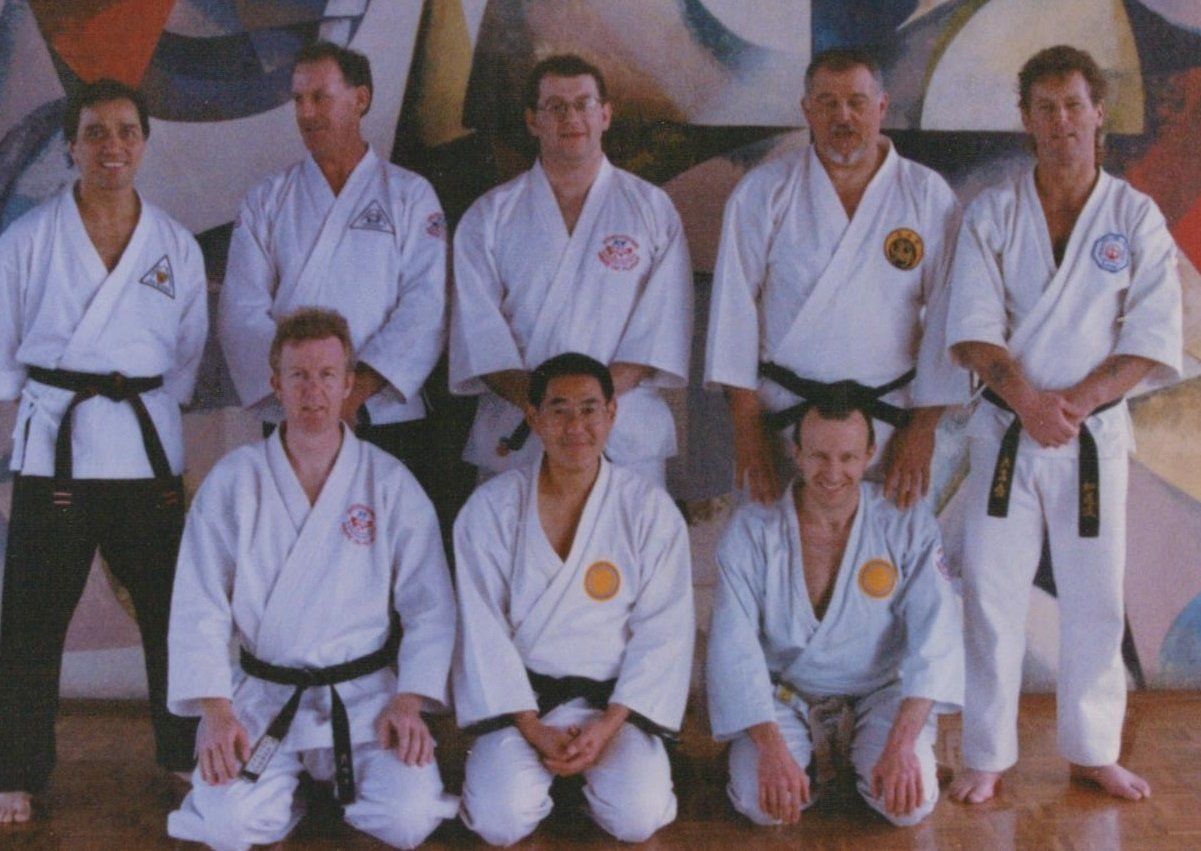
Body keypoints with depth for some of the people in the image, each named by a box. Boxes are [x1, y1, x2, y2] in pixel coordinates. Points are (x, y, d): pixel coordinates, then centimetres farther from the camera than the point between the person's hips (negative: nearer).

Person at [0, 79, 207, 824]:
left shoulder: (176, 246, 5)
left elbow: (190, 352, 10)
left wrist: (144, 397, 0)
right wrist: (63, 401, 1)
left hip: (149, 446, 2)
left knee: (171, 609, 9)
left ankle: (188, 758, 25)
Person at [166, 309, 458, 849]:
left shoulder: (390, 482, 0)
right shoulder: (233, 481, 0)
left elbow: (429, 606, 0)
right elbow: (198, 608, -2)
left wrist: (408, 703, -11)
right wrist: (216, 712, -13)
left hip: (366, 697, 0)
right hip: (262, 698, 0)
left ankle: (341, 781, 15)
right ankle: (292, 785, 13)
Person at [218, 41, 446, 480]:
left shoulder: (411, 196, 6)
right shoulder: (266, 201, 12)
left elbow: (424, 309, -4)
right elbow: (242, 311, 2)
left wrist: (356, 390, -16)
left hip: (387, 422, -1)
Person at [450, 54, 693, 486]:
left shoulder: (653, 209, 8)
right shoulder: (489, 217, 9)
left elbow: (665, 323, -1)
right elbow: (477, 329, -1)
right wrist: (539, 402, -17)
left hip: (628, 440, 0)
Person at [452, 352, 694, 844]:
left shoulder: (650, 509, -4)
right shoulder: (491, 508, -5)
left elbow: (663, 633, -4)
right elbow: (483, 633, -5)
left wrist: (609, 725, -13)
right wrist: (534, 729, -12)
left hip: (613, 695, 0)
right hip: (520, 695, 0)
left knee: (637, 818, -21)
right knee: (501, 821, -22)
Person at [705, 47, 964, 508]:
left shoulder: (929, 196, 2)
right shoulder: (764, 191, 1)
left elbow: (945, 318, 2)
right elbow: (734, 307, -1)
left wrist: (923, 430, -3)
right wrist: (746, 426, -6)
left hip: (888, 418, 1)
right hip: (783, 414, 0)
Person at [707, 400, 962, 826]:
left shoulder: (908, 523, -11)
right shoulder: (752, 528, -12)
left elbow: (935, 635, -17)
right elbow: (733, 646, -16)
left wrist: (901, 745, -29)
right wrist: (772, 747, -28)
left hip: (881, 692, 0)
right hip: (785, 694, 0)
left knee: (910, 803, -23)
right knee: (760, 802, -24)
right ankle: (814, 751, 10)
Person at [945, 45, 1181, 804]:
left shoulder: (1137, 217, -1)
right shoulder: (992, 213, -1)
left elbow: (1152, 340, -6)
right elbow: (974, 330, -7)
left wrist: (1076, 400, -18)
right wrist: (1028, 400, -22)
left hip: (1096, 434, 1)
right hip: (1005, 433, 0)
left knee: (1096, 599, 9)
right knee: (993, 597, 2)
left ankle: (1093, 750, 26)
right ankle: (988, 755, 14)